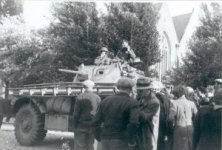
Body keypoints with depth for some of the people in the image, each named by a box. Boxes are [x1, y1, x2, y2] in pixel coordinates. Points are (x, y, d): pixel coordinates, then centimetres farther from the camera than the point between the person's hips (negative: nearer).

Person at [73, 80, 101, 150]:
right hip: (93, 126, 3)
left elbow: (76, 113, -8)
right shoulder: (97, 98, 1)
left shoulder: (80, 97, -9)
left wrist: (75, 125, 1)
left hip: (81, 126, -3)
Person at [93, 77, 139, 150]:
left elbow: (96, 122, 6)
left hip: (106, 140, 5)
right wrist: (131, 142, -11)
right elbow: (133, 123, -21)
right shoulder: (132, 102, -6)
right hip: (122, 142, -5)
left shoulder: (106, 100, 9)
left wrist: (99, 137, 15)